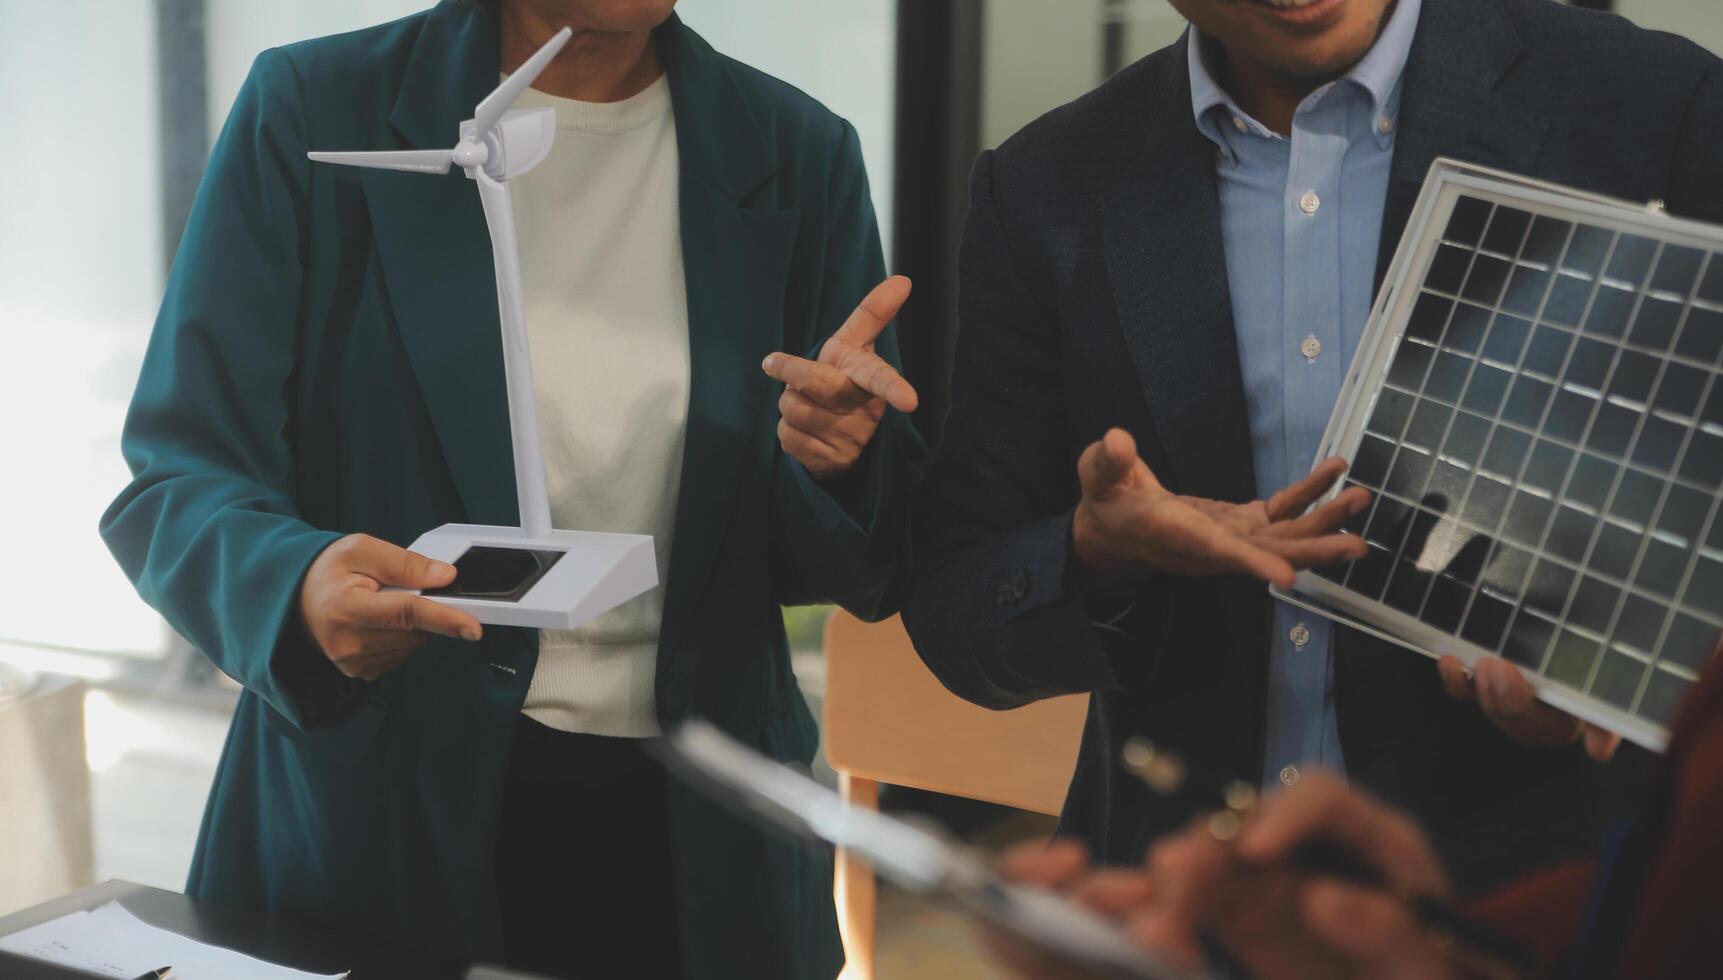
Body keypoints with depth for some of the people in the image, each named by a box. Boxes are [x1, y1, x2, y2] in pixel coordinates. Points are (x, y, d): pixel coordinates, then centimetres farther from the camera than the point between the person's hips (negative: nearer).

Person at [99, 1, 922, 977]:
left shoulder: (799, 155, 0)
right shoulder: (315, 113, -7)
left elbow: (864, 569, 3)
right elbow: (177, 482, -9)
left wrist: (841, 462, -21)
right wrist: (297, 586, -31)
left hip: (694, 843, 3)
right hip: (369, 830, -2)